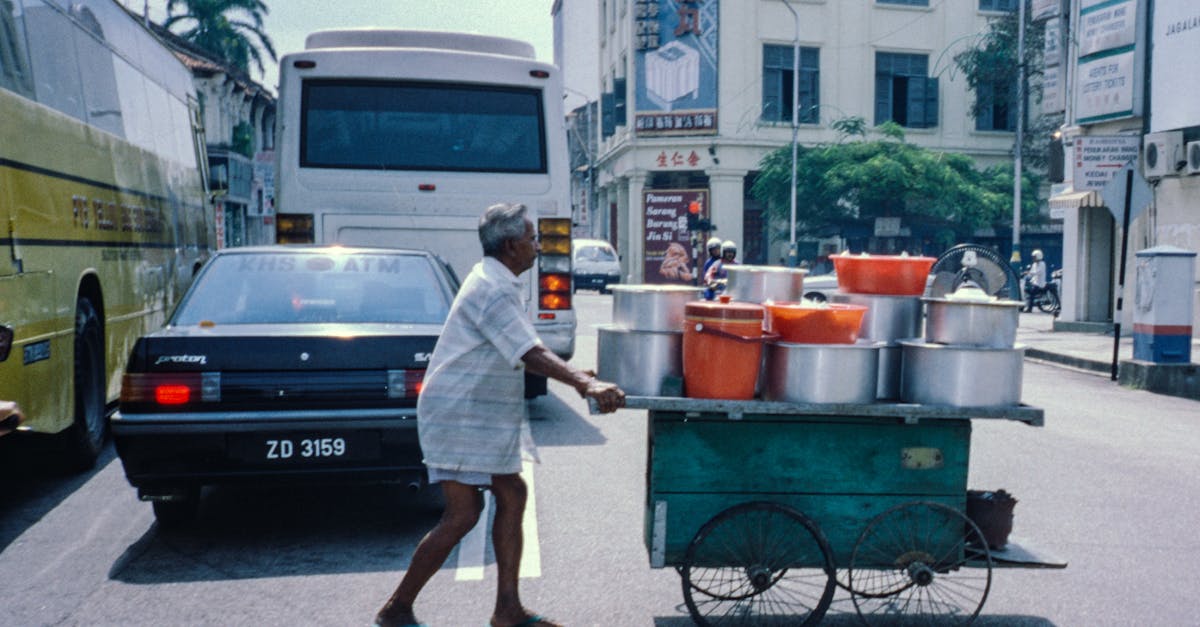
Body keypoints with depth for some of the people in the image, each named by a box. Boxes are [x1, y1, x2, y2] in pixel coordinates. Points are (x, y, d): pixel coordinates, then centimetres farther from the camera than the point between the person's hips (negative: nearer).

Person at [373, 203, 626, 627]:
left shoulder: (495, 283, 14)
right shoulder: (492, 290, -19)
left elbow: (522, 353, 21)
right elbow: (531, 354, -29)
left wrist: (577, 377, 16)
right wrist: (586, 385, -36)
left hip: (480, 417, 10)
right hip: (459, 417, -10)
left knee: (511, 495, 9)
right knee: (463, 514, -7)